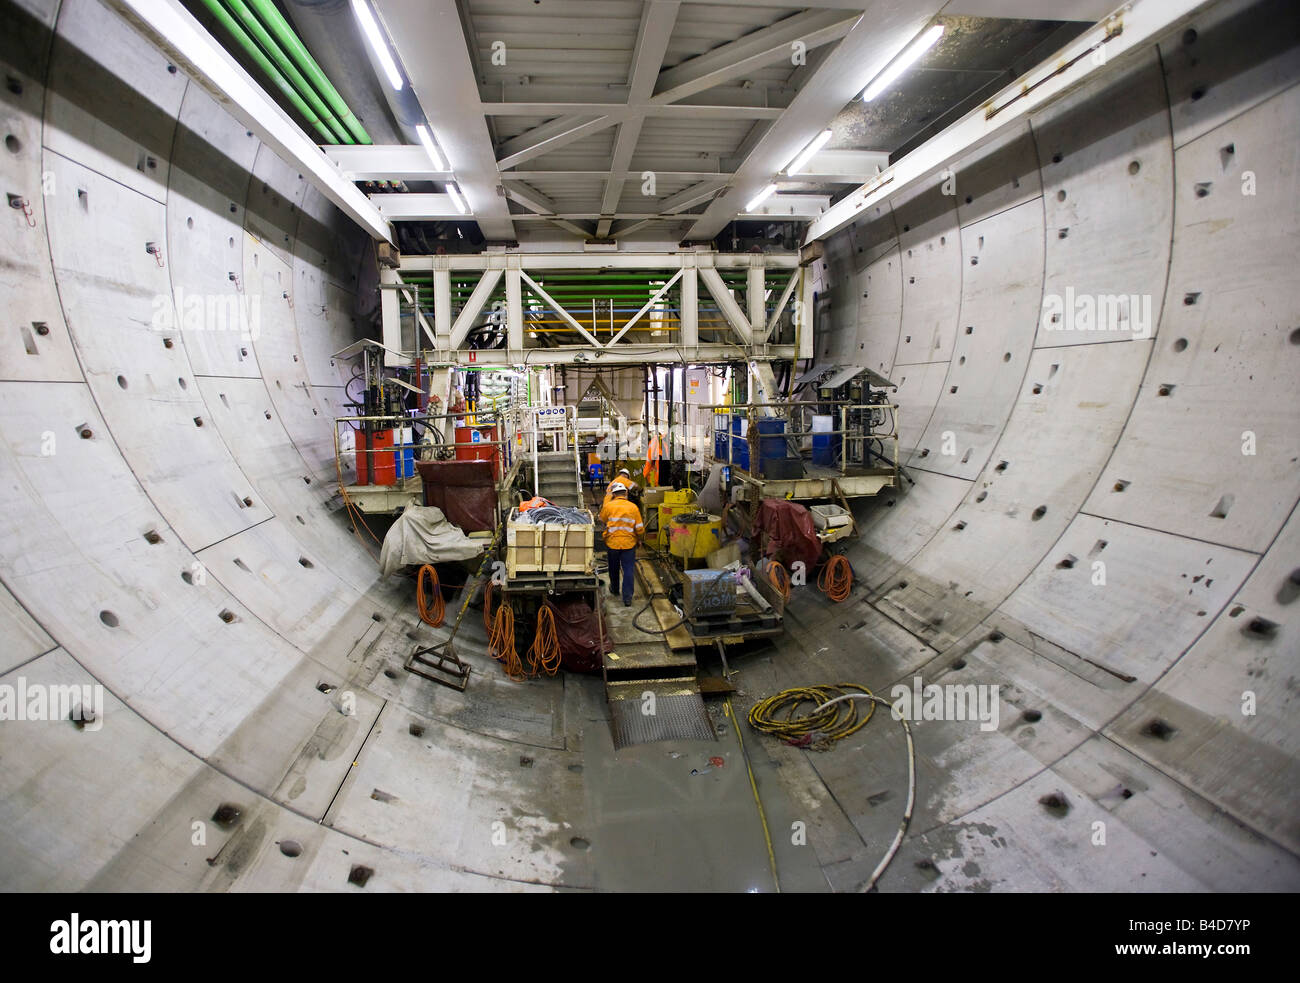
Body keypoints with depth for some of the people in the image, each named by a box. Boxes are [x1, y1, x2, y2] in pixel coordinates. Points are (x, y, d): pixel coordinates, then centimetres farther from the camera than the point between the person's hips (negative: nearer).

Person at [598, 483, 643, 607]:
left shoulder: (608, 506, -7)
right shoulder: (633, 507, -5)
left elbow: (602, 519, 12)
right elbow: (640, 529, -5)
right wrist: (638, 538, 14)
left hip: (612, 542, 1)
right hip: (629, 543, -1)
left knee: (614, 568, 21)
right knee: (629, 570, 2)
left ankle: (614, 589, 41)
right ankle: (627, 598, -4)